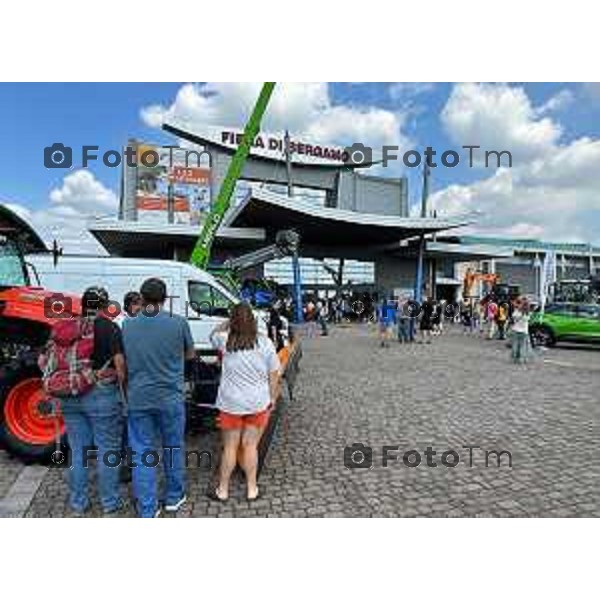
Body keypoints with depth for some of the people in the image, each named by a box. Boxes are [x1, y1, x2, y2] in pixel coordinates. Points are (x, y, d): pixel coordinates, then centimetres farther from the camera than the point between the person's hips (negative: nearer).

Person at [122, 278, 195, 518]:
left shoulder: (127, 325, -5)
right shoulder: (178, 323, -12)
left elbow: (124, 360, 6)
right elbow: (190, 355, 3)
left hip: (138, 399, 1)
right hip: (170, 398, -1)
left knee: (142, 453, 11)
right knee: (173, 448, 17)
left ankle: (147, 509, 19)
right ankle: (174, 497, 33)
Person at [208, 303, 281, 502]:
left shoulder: (226, 341, -10)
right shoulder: (265, 342, -9)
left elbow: (213, 335, 16)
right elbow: (274, 375, -3)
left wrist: (227, 323, 13)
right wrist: (273, 398, 8)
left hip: (231, 403, 0)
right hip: (258, 403, 1)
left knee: (230, 447, 14)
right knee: (250, 446, 13)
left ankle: (222, 490, 27)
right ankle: (251, 489, 25)